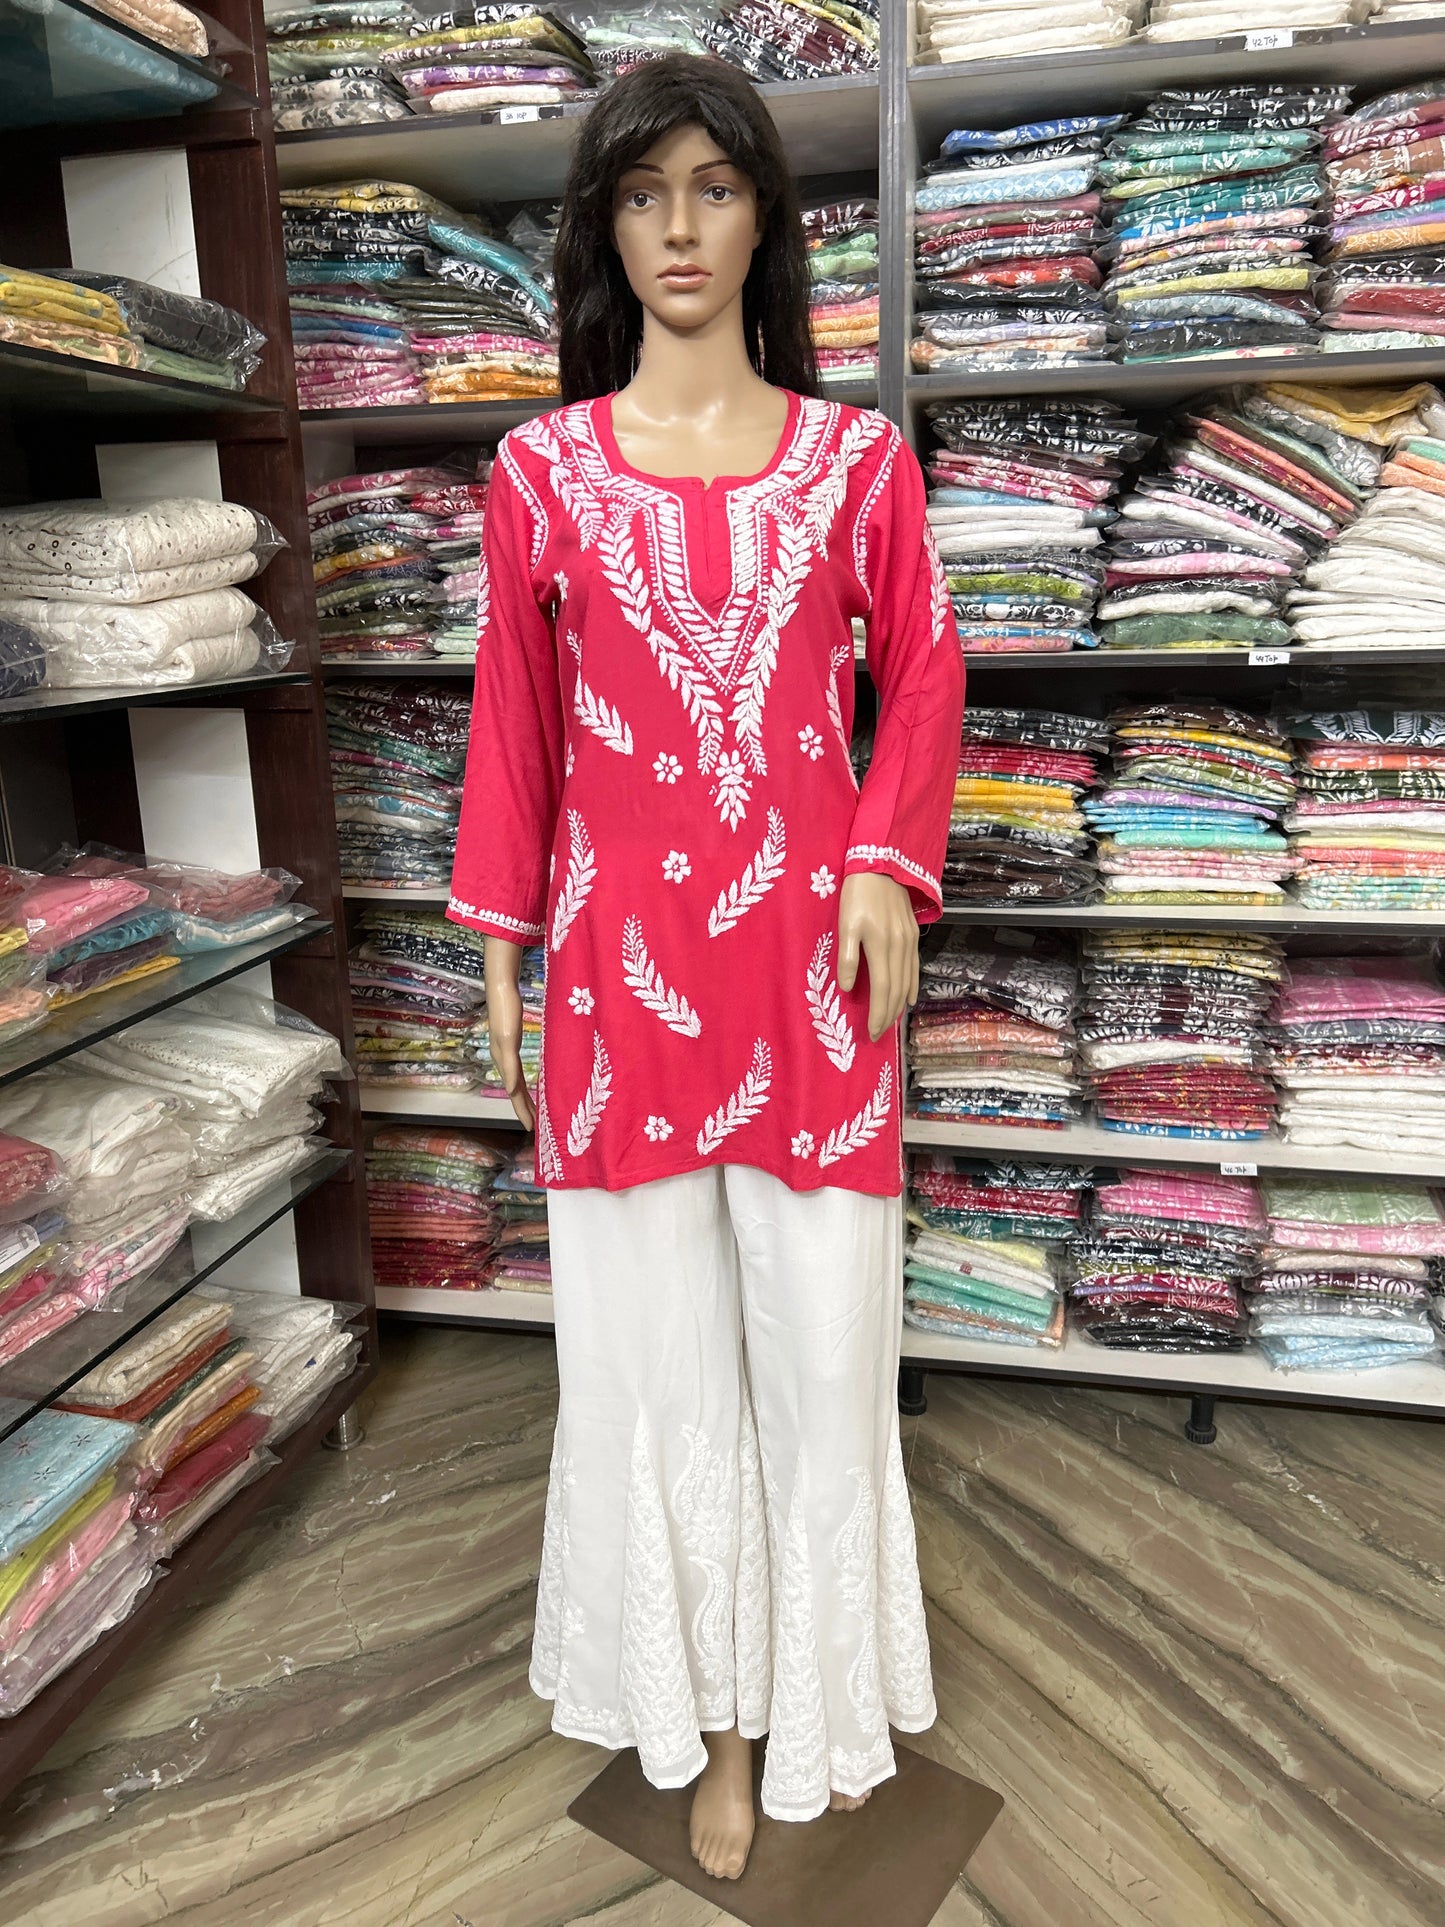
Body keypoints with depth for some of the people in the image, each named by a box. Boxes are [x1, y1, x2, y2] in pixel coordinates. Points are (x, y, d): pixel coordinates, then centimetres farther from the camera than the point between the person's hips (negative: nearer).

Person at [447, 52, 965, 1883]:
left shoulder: (856, 455, 7)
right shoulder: (543, 465, 6)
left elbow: (922, 674, 10)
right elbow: (514, 714, 8)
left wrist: (891, 867, -4)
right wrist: (498, 940, 5)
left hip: (807, 934, 0)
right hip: (622, 941, 0)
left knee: (824, 1337, 7)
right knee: (661, 1348, 9)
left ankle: (826, 1698, 33)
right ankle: (715, 1710, 32)